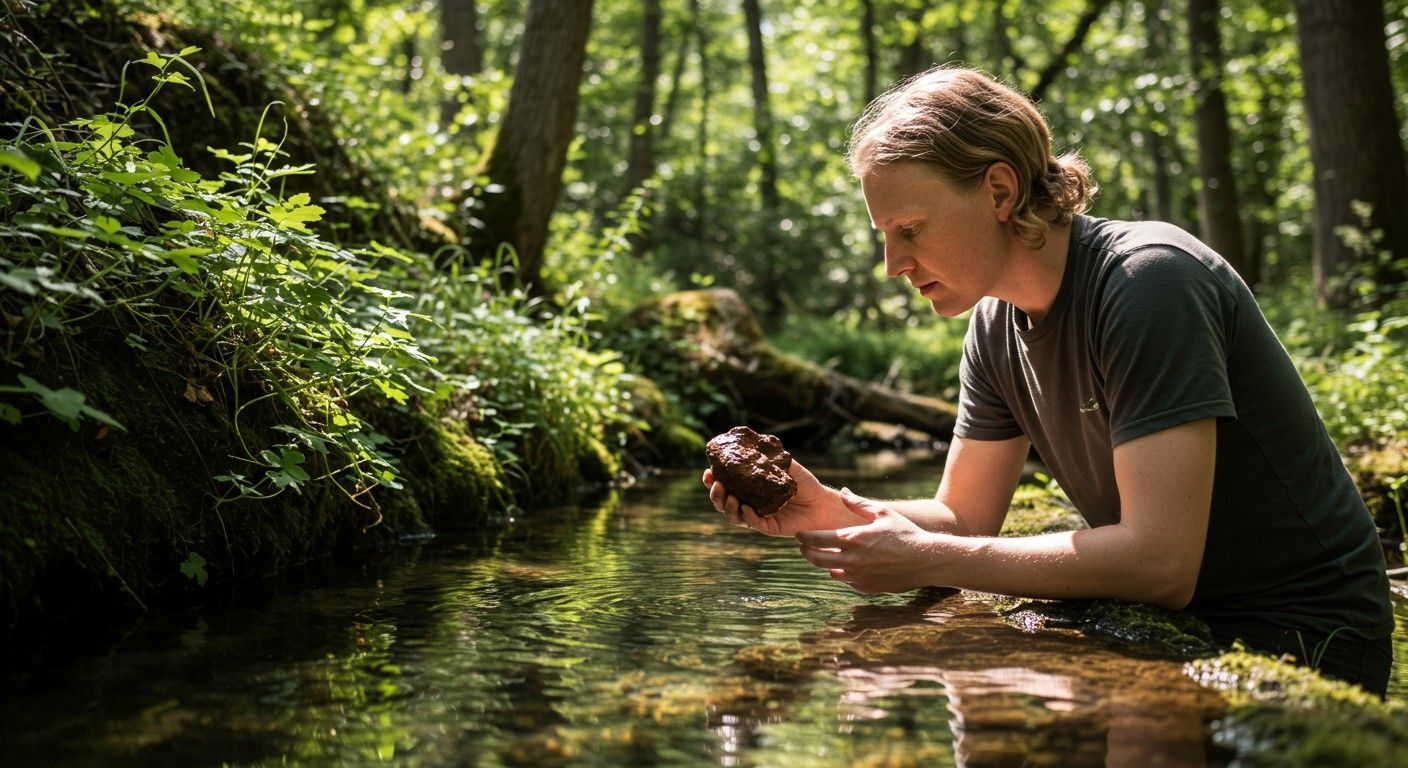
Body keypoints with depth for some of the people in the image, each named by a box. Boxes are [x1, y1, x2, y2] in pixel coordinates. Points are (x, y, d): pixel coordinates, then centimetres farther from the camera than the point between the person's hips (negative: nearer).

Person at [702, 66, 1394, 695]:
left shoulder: (1148, 281, -24)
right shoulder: (996, 328, 1)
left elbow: (1160, 561, -30)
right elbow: (963, 516, 7)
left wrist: (926, 561, -26)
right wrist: (831, 511, -12)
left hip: (1298, 640, -7)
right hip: (1172, 622, 7)